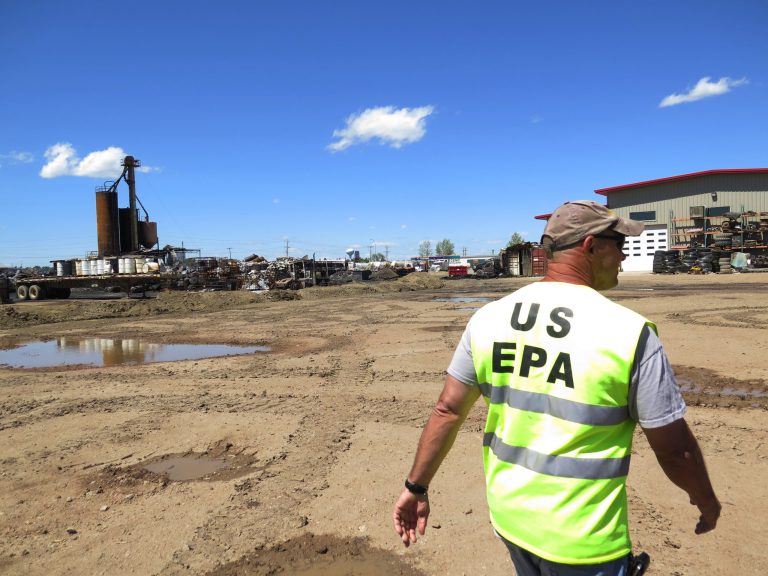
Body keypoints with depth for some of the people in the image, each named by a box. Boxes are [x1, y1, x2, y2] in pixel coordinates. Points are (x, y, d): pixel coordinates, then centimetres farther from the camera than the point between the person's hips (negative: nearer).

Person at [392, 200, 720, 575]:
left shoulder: (488, 318, -6)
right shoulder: (629, 332, -18)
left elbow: (447, 410, -3)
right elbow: (674, 448, -10)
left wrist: (416, 487, 6)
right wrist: (705, 500, 10)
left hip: (508, 513, 5)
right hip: (581, 539, -4)